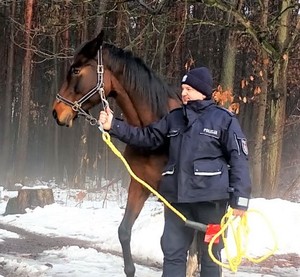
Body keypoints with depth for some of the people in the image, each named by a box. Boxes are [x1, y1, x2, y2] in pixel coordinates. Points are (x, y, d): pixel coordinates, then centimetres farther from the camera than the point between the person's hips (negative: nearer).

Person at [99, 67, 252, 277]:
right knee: (173, 252, 7)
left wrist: (240, 199, -14)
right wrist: (114, 126, 2)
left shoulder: (224, 119, -3)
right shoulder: (174, 118, 12)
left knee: (211, 255, 7)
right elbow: (147, 137, 14)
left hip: (211, 197, -4)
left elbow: (239, 159, -7)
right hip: (177, 196, 5)